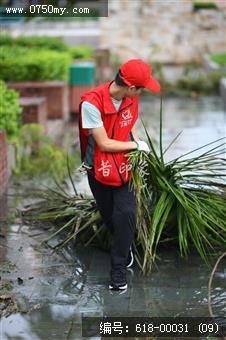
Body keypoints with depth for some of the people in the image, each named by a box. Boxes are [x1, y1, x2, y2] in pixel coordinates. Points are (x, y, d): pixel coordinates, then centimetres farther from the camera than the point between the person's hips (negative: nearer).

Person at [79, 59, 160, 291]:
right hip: (99, 169, -3)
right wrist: (137, 145, -14)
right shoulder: (92, 103, -29)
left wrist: (137, 145, -4)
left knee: (125, 215, -9)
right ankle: (124, 247, 44)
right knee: (109, 216, 14)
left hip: (124, 166, 3)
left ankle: (119, 268, 4)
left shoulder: (130, 97, -10)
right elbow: (104, 144, -23)